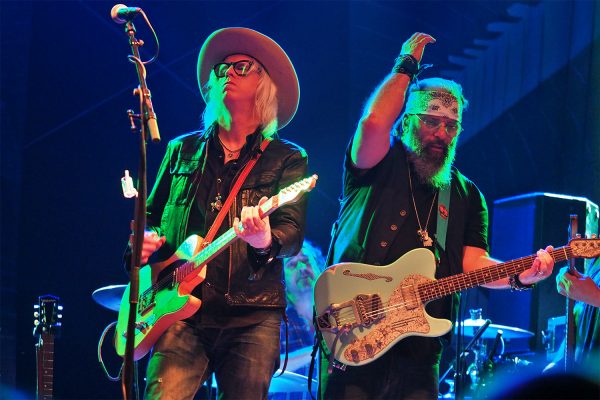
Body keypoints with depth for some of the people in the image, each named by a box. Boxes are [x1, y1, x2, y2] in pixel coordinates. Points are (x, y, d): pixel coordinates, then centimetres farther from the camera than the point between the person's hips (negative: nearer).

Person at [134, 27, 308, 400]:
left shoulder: (286, 159, 10)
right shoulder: (182, 150, 20)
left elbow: (293, 230, -3)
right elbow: (151, 215, 26)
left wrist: (266, 242, -26)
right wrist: (145, 240, 2)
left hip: (251, 315, -1)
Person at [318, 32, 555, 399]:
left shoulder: (467, 195, 17)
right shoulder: (375, 166, 6)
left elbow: (473, 262, 4)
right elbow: (374, 123, -17)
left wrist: (518, 276, -17)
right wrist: (407, 66, -4)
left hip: (418, 346, 4)